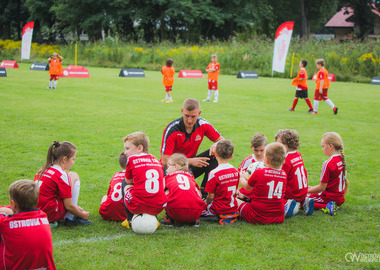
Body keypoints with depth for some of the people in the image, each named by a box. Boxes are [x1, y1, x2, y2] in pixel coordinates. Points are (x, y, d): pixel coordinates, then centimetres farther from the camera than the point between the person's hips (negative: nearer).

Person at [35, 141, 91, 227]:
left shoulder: (43, 170, 11)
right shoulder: (62, 175, -12)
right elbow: (68, 206, -11)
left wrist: (75, 207, 22)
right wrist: (83, 215, 7)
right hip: (51, 215, -8)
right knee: (74, 177, 2)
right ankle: (71, 219, 0)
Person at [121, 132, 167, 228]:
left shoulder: (132, 159, 2)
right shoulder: (156, 160, 16)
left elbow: (128, 181, 15)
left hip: (138, 207, -4)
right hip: (158, 208, 4)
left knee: (125, 183, 24)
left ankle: (131, 219, 17)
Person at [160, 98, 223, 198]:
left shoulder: (203, 125, -9)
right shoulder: (172, 129, -22)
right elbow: (164, 161, -23)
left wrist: (216, 145, -24)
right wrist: (191, 161, -31)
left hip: (190, 164, 6)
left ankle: (203, 192, -17)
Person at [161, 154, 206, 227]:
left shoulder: (168, 177, 21)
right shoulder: (190, 177, 29)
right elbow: (199, 195, 25)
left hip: (176, 212, -3)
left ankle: (169, 218, 15)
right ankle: (194, 220, 17)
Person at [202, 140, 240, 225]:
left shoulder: (214, 173, -19)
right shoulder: (235, 171, -1)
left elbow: (211, 196, -14)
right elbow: (234, 192, 10)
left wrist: (206, 203, 6)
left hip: (220, 209, -7)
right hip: (233, 208, 7)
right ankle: (231, 214, 11)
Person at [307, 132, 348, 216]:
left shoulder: (328, 164, -21)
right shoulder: (342, 160, 5)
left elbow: (322, 187, -19)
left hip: (330, 197, -9)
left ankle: (326, 207, -19)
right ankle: (328, 205, 5)